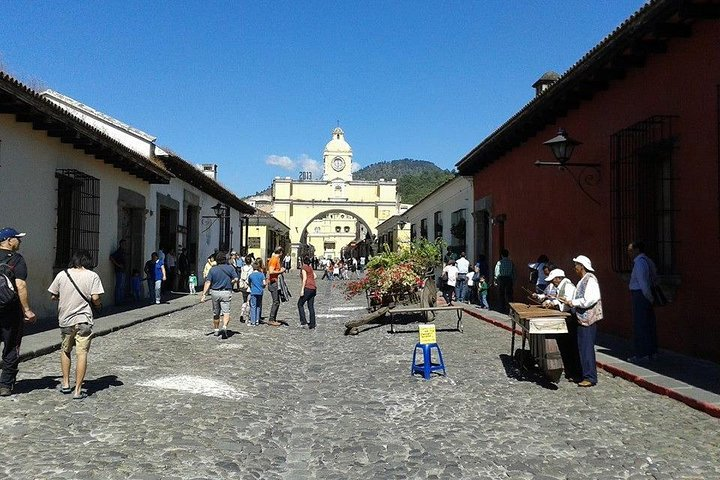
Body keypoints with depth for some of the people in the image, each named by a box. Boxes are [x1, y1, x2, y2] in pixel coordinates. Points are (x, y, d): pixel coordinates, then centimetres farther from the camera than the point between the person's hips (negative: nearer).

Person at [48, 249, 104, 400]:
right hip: (83, 320, -3)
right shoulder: (92, 276, -7)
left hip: (65, 320, 3)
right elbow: (95, 298, -14)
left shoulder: (62, 275, 0)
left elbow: (53, 296, 5)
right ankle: (78, 390, 1)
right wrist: (98, 304, 7)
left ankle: (65, 384, 29)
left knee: (65, 351, 22)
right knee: (82, 354, 0)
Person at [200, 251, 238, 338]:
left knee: (216, 313, 16)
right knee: (226, 312, -5)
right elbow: (236, 279, -6)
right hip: (226, 293, -2)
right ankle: (224, 327, -28)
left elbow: (208, 282, -6)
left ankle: (216, 330, 30)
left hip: (215, 292, 2)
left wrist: (204, 294, -8)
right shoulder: (230, 268, -1)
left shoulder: (212, 269, 0)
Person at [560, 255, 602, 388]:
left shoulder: (590, 280, -15)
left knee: (587, 348, -7)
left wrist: (572, 302, -15)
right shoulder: (582, 281, 17)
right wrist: (568, 301, 8)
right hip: (582, 319, 10)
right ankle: (584, 373, 23)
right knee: (582, 347, 14)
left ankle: (590, 378, -2)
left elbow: (589, 300, -23)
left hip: (589, 320, -10)